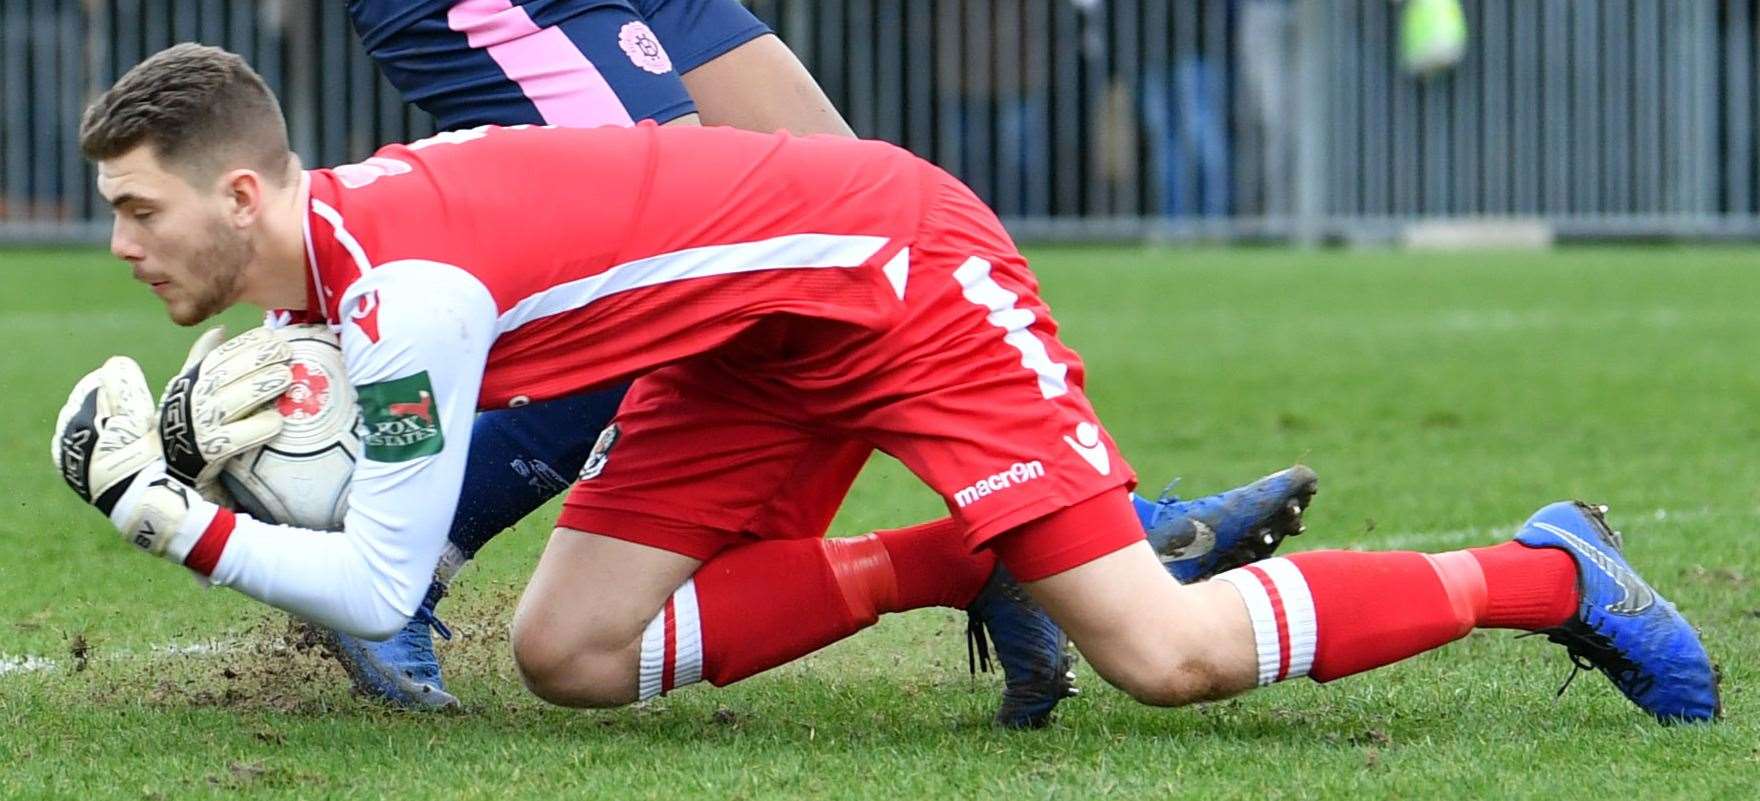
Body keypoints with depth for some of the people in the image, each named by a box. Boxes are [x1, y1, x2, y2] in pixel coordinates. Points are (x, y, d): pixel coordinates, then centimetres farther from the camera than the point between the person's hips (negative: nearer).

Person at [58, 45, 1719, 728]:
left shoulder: (403, 282, -27)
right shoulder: (329, 232, 2)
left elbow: (380, 588, -23)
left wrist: (163, 517, -18)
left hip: (901, 269, -9)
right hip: (757, 345, 10)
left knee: (1173, 655, -16)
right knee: (572, 655, -1)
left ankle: (1546, 575, 4)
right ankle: (952, 565, 10)